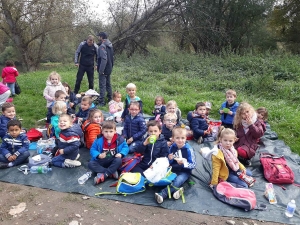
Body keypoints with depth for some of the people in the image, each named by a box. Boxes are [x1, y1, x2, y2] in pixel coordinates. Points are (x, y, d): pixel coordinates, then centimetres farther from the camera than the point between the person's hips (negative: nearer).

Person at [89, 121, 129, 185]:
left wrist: (121, 154, -22)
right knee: (91, 164, -24)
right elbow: (92, 150, -6)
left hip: (113, 162, -1)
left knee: (119, 160, -33)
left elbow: (125, 147, -2)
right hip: (102, 161, 1)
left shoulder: (119, 139, -9)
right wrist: (99, 155, -26)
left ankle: (104, 175, -31)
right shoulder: (98, 140, -9)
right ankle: (112, 172, -28)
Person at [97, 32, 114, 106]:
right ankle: (110, 99, 28)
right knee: (108, 84, 18)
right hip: (109, 69, 9)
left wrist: (101, 70, -23)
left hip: (104, 69, -9)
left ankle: (101, 102, -1)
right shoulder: (110, 45, 10)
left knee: (102, 85, -5)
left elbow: (104, 59, -25)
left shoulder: (102, 46, -18)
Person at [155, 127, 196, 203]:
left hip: (184, 172, -4)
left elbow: (193, 165, -12)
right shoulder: (172, 147, -2)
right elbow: (169, 163, 8)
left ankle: (162, 195, -35)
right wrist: (169, 159, -15)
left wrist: (184, 163, -28)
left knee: (177, 181, -31)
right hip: (173, 170, 5)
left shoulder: (188, 149, -14)